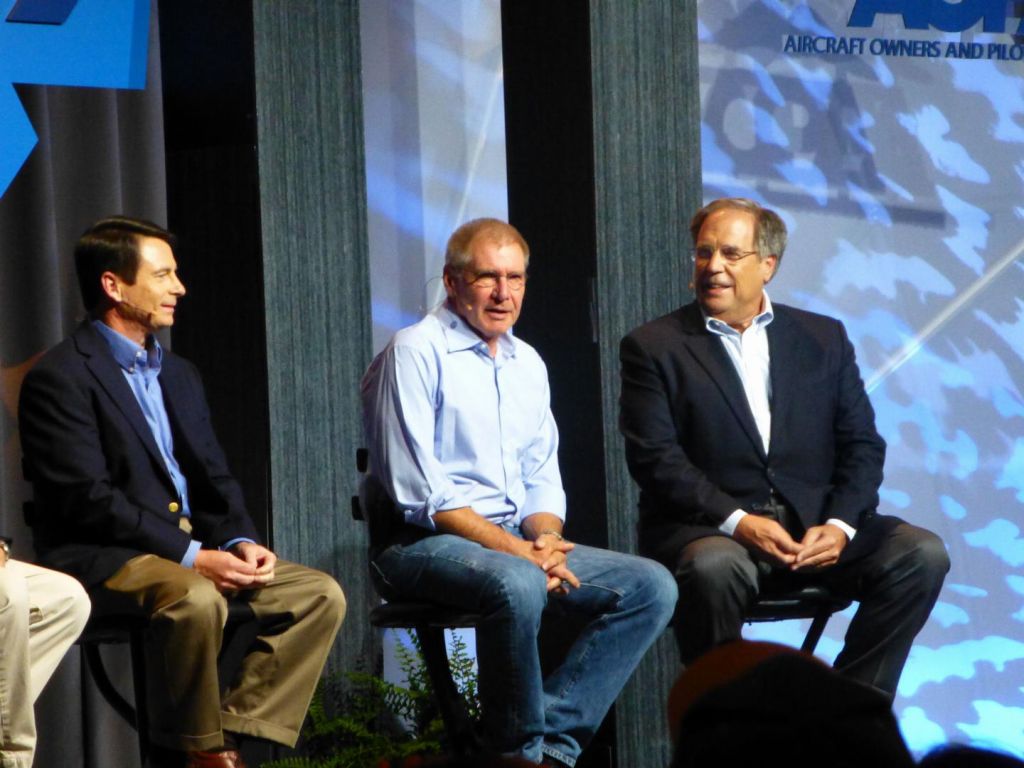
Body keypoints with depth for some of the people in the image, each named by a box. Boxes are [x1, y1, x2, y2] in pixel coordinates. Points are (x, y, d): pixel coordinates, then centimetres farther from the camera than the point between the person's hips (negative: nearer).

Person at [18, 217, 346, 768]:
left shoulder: (179, 375, 20)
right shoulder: (61, 377, -8)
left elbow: (214, 479, 19)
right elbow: (88, 499, -17)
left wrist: (241, 542, -4)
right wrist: (191, 556, -21)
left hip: (193, 549, 8)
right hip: (101, 558, -8)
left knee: (320, 595, -9)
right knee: (194, 599, -38)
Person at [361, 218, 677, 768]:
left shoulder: (527, 364, 17)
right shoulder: (415, 353, -7)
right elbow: (419, 493, -15)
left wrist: (546, 539, -6)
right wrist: (513, 549, -20)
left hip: (517, 543, 8)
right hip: (421, 545, -8)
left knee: (651, 587, -10)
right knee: (517, 585, -39)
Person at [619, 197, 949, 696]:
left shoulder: (824, 339, 15)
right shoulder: (653, 348, 6)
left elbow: (862, 445, 10)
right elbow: (655, 458, -5)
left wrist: (839, 525, -10)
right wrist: (736, 522, -19)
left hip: (815, 526, 3)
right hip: (708, 531, -3)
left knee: (921, 554, -20)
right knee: (713, 568, -38)